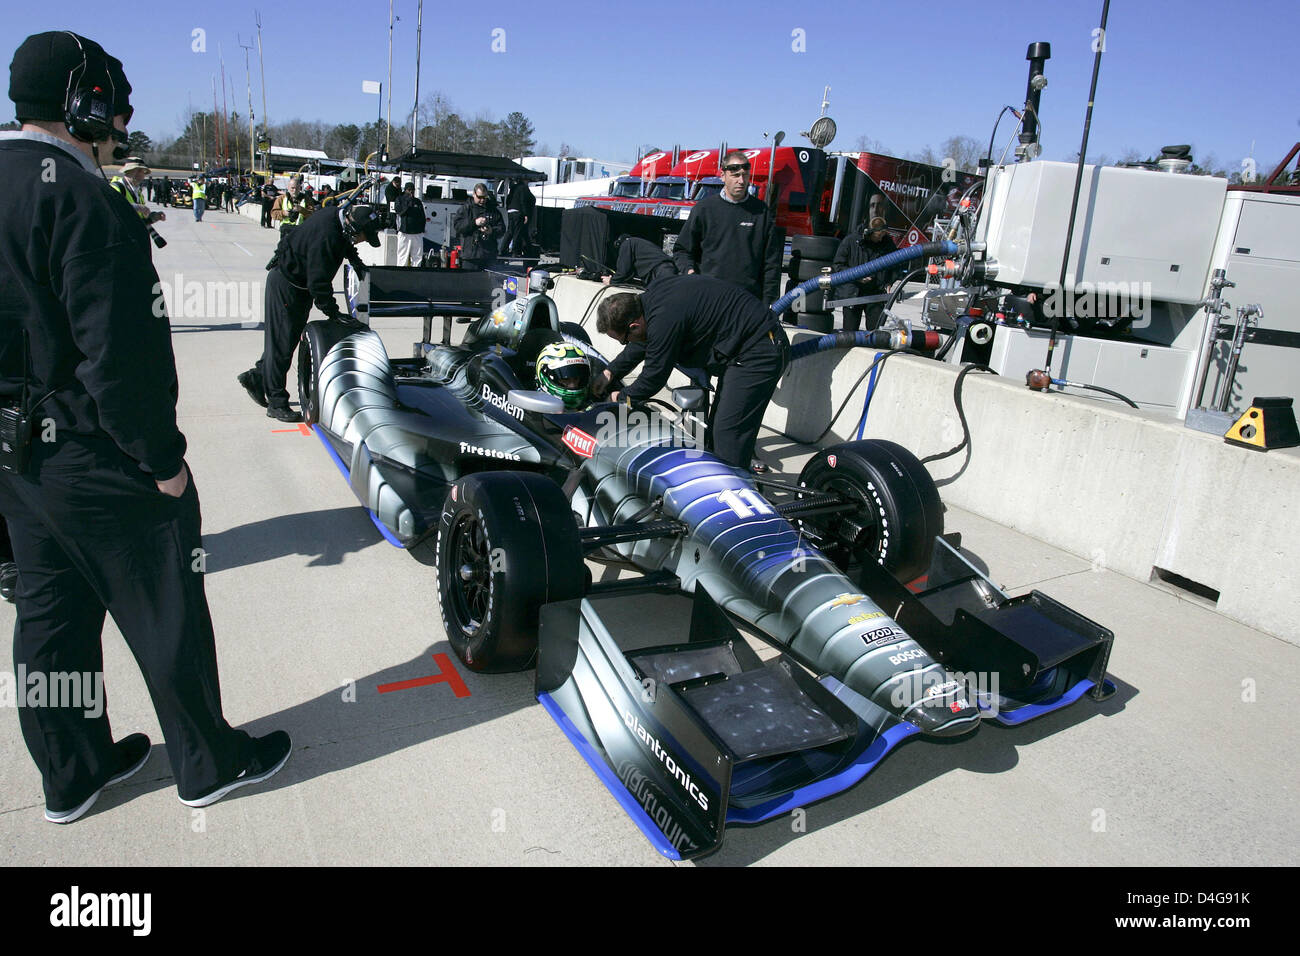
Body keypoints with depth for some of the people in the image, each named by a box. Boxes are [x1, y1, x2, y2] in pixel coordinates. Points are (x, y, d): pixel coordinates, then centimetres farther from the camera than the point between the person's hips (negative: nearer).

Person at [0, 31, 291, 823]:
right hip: (96, 459, -9)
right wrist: (163, 457, -15)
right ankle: (210, 763, 24)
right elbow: (118, 356, -24)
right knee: (167, 617, 6)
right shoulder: (80, 199, -19)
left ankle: (73, 772, 35)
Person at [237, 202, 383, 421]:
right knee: (281, 342, -4)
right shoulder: (326, 237, -32)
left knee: (291, 336, 15)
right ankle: (277, 403, 2)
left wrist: (355, 260, 19)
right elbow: (319, 282, -29)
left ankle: (256, 377, 30)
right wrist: (333, 312, -23)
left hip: (300, 284, 10)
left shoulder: (339, 217, -4)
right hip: (285, 285, -10)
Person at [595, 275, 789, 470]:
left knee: (728, 432, -11)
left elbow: (654, 377, -14)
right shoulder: (651, 297, 3)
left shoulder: (664, 319, -26)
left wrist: (622, 397, 1)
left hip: (758, 354, -11)